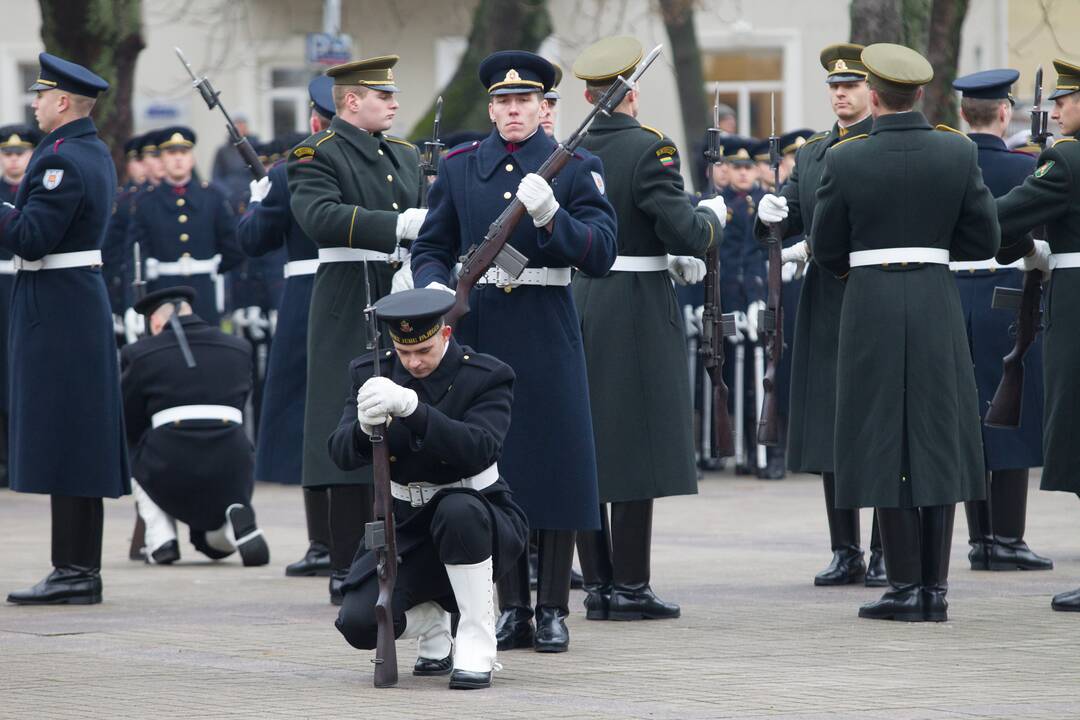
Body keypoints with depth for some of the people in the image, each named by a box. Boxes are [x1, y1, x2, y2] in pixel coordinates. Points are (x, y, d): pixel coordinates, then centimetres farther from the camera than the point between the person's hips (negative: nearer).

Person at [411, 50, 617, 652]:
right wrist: (433, 287, -8)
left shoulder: (578, 168, 1)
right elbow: (432, 246, 13)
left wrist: (551, 215, -24)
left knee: (555, 464, -2)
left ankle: (554, 610, 5)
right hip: (479, 332, 2)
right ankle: (512, 609, 11)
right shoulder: (460, 168, 10)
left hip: (547, 332, -2)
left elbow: (601, 253, -9)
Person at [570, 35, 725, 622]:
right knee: (637, 445, -1)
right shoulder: (650, 150, -13)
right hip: (639, 310, -6)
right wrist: (714, 214, 4)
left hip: (577, 304, 6)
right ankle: (630, 587, -1)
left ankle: (597, 584, 12)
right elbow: (686, 235, -19)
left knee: (586, 447, 9)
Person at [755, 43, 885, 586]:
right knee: (829, 434, 6)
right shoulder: (811, 153, 15)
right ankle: (845, 552, 12)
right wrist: (772, 214, -10)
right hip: (823, 303, 6)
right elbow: (794, 213, 11)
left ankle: (885, 552, 2)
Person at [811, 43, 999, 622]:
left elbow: (826, 248, 0)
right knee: (937, 442, 7)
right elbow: (983, 241, 1)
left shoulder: (844, 161, -8)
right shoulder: (960, 153, -3)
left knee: (884, 443, 3)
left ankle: (906, 585, 1)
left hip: (871, 308, -2)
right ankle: (935, 589, 5)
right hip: (937, 304, 2)